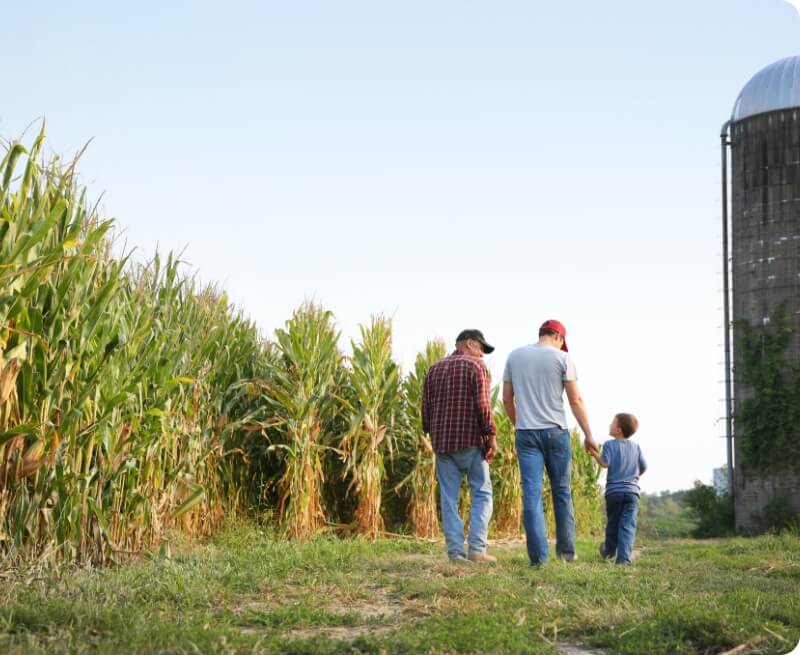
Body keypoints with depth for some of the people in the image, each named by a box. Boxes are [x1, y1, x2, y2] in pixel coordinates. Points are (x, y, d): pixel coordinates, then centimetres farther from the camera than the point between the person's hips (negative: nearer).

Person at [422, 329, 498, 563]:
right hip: (470, 440, -5)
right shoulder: (475, 366, -2)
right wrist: (491, 436, -7)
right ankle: (476, 548, -7)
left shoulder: (434, 369, 14)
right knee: (481, 493, 3)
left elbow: (426, 408, 13)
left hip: (441, 441, 5)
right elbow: (483, 404, -11)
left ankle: (455, 551, 1)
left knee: (449, 498, 5)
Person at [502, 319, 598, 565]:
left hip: (526, 434, 2)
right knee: (562, 492, 10)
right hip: (556, 432, -2)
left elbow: (507, 398, 12)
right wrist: (588, 435, 0)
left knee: (531, 494, -2)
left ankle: (539, 556, -7)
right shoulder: (562, 357, -1)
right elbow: (575, 400, -4)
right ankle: (567, 550, 14)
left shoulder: (514, 356, 8)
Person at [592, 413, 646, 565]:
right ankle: (624, 557, -13)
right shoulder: (636, 447, 7)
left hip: (613, 490, -1)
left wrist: (594, 454, -3)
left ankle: (609, 551, 36)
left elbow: (605, 463, -16)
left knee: (612, 523, 16)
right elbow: (644, 467, 10)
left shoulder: (609, 444, -5)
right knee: (628, 525, -3)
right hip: (632, 491, 1)